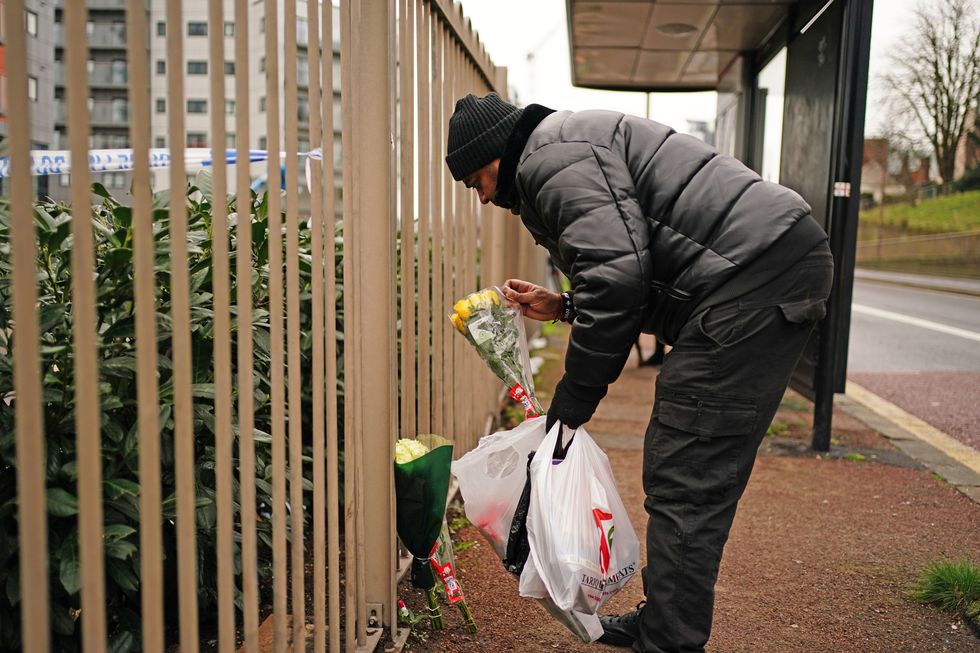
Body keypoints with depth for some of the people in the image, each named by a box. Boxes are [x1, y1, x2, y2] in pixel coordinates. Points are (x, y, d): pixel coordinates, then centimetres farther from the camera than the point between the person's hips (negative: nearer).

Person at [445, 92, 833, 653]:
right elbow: (643, 280, 26)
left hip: (756, 278, -11)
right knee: (694, 475, 14)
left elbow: (617, 275, -18)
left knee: (684, 484, -8)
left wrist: (571, 402, -10)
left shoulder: (551, 155, -5)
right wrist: (564, 307, 18)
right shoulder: (581, 149, 27)